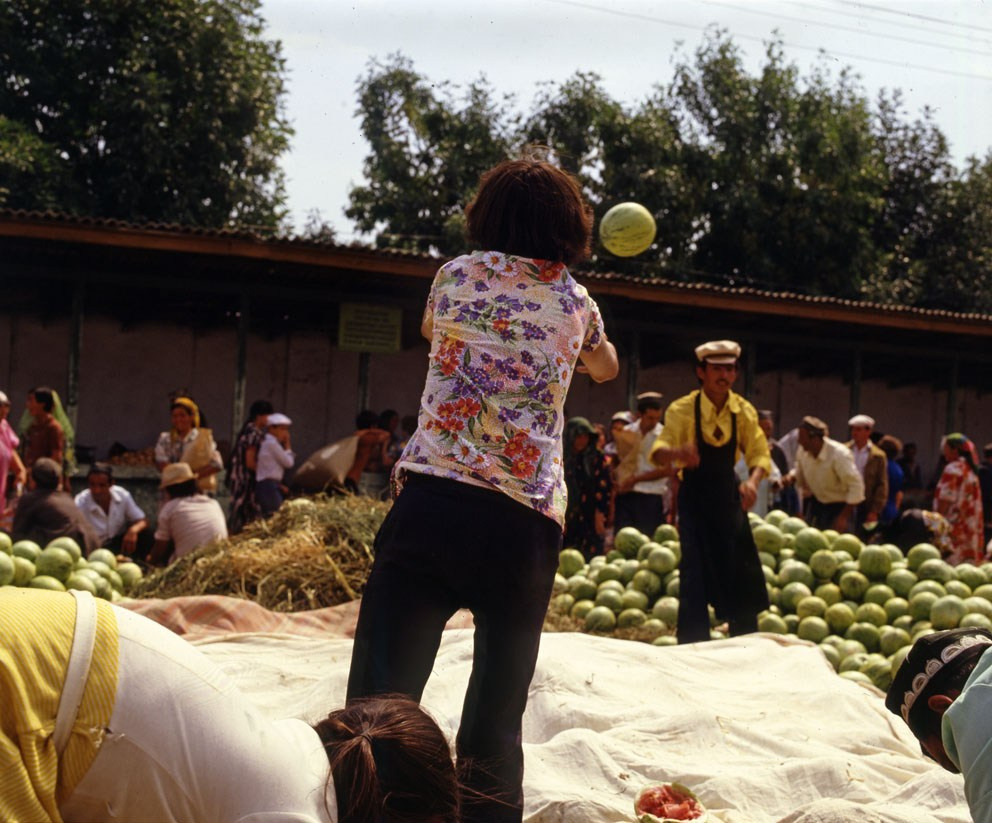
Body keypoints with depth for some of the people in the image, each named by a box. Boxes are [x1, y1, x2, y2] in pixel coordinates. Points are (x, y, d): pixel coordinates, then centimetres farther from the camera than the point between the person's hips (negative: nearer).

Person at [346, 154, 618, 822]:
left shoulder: (458, 276, 12)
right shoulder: (576, 303, 16)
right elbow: (607, 368, 40)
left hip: (432, 499, -1)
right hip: (528, 521, 1)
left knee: (382, 696, -6)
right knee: (497, 717, 5)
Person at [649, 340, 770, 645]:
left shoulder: (743, 411, -5)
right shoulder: (682, 410, -15)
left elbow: (760, 453, -2)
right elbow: (658, 452, -24)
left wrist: (753, 481, -24)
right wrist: (678, 452, -49)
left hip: (728, 494, 4)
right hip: (695, 496, -4)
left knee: (741, 571, 8)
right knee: (695, 566, -11)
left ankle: (745, 639, 24)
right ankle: (693, 641, -4)